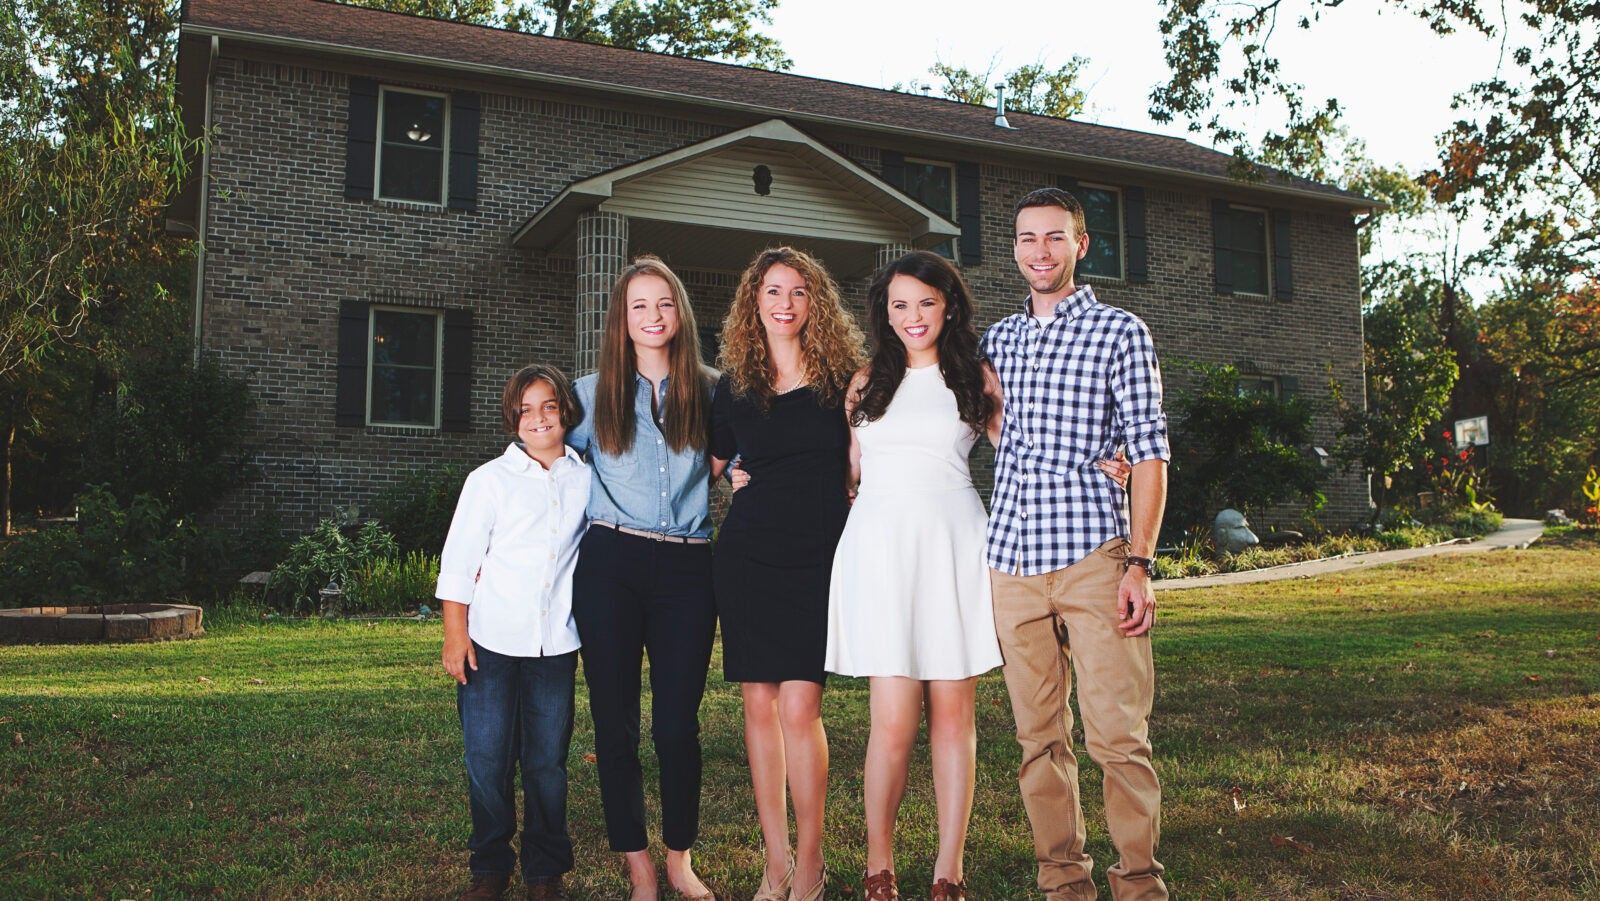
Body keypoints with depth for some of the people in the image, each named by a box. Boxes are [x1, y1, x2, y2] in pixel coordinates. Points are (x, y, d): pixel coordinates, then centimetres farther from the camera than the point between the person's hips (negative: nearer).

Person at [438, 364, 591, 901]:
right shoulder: (490, 479, 0)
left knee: (548, 762, 6)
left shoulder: (586, 480, 7)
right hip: (492, 641, -1)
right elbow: (459, 560, 0)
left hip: (556, 644, 2)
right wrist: (455, 634, -4)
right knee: (487, 760, 2)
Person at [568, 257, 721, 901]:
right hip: (610, 564, 1)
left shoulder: (710, 390, 8)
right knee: (616, 720, 4)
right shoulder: (593, 394, 10)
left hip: (688, 568, -1)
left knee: (677, 723, 1)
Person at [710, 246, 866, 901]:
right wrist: (744, 484, 7)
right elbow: (711, 466, 20)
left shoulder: (841, 377, 4)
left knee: (799, 705, -8)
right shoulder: (734, 386, 9)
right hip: (748, 552, 3)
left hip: (819, 555, -2)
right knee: (759, 702, 4)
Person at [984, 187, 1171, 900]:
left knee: (1117, 736, -4)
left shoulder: (1119, 332, 4)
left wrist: (1139, 564, -11)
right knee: (1039, 737, 9)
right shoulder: (996, 339, 16)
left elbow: (1149, 451, -1)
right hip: (1011, 562, 4)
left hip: (1093, 557, -4)